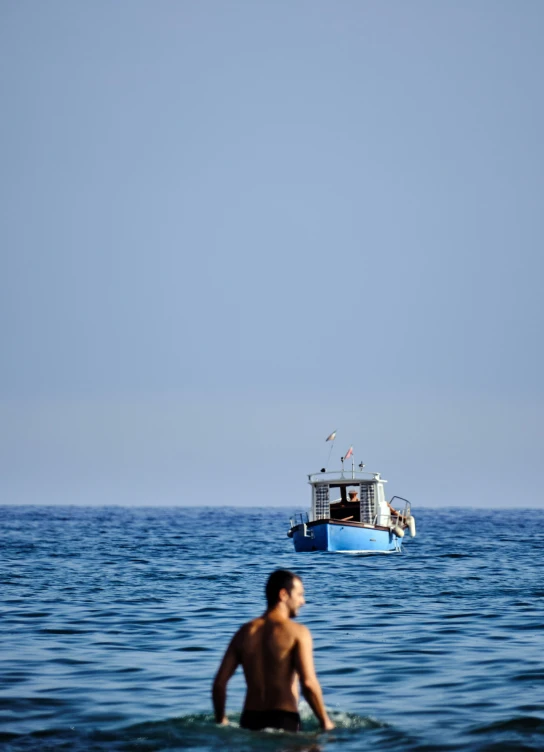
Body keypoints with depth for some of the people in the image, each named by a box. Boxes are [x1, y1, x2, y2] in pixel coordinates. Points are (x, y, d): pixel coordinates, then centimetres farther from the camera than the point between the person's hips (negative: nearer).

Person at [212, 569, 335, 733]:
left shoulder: (244, 632, 13)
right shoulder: (298, 632, -1)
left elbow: (219, 682, 9)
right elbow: (308, 683, -12)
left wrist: (220, 720, 22)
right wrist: (326, 722, -1)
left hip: (249, 721, 5)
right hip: (284, 720, -5)